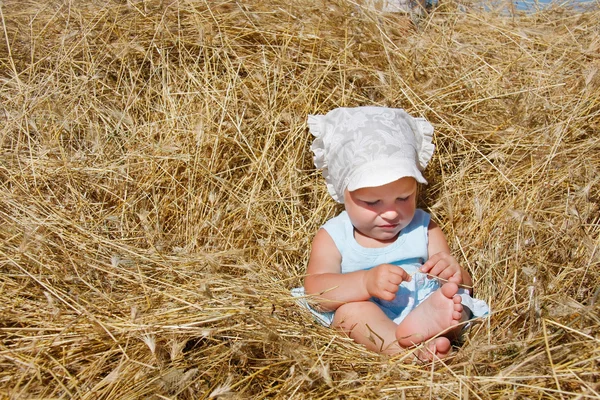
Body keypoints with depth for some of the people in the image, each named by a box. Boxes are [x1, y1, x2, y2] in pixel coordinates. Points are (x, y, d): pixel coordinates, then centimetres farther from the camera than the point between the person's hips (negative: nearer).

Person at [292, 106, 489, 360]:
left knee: (456, 301, -23)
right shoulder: (332, 237, 4)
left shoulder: (423, 229, 12)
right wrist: (366, 282, -33)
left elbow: (466, 287, 11)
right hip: (365, 327, -2)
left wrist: (454, 275, -17)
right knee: (350, 308, -31)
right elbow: (315, 291, -14)